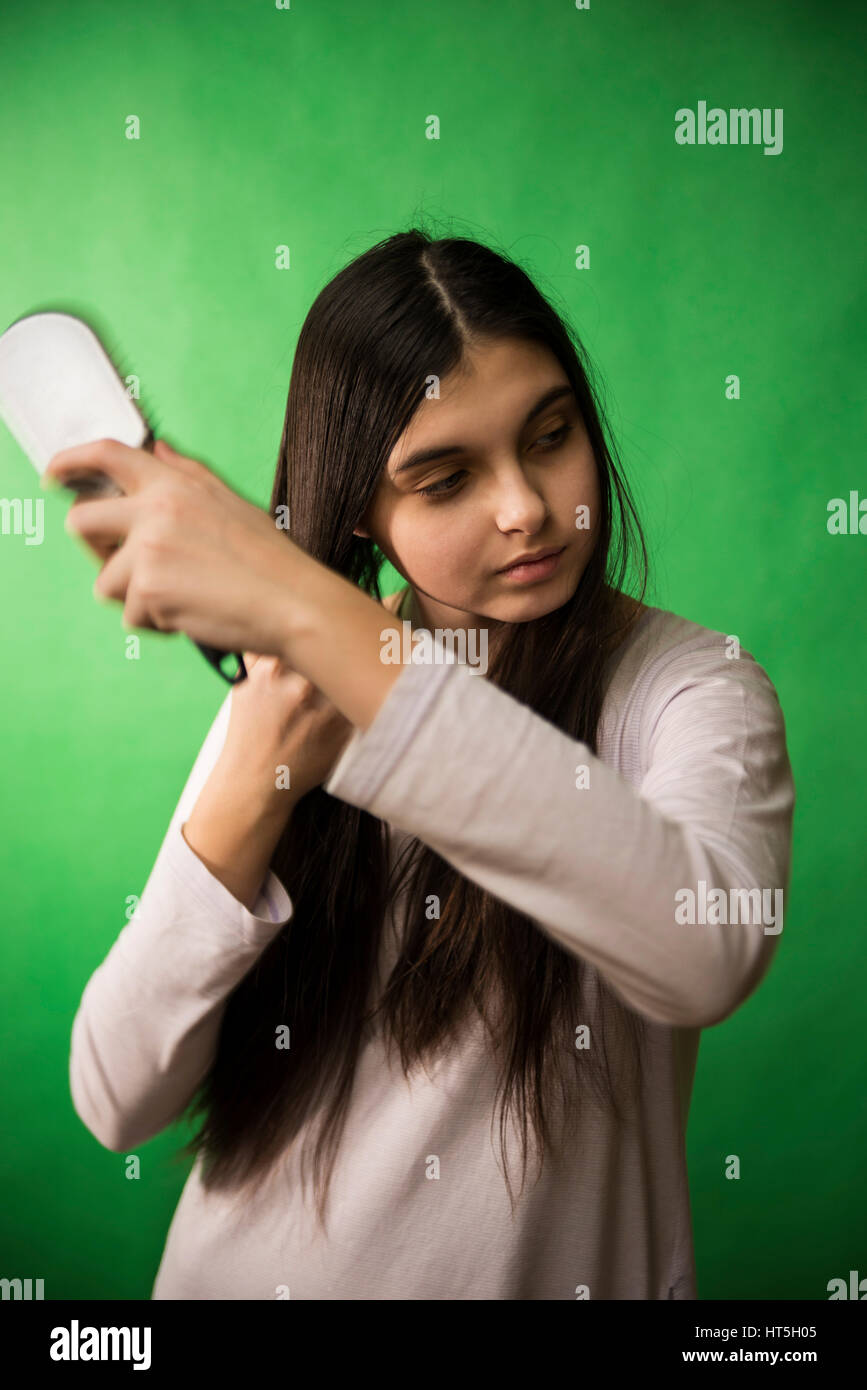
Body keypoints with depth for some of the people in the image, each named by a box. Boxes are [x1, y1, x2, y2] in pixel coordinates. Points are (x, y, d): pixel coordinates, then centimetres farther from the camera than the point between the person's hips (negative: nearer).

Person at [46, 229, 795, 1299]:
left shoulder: (686, 686, -13)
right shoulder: (285, 689, -2)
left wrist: (314, 613, -36)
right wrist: (246, 799, -23)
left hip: (548, 1272, -2)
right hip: (246, 1267, 3)